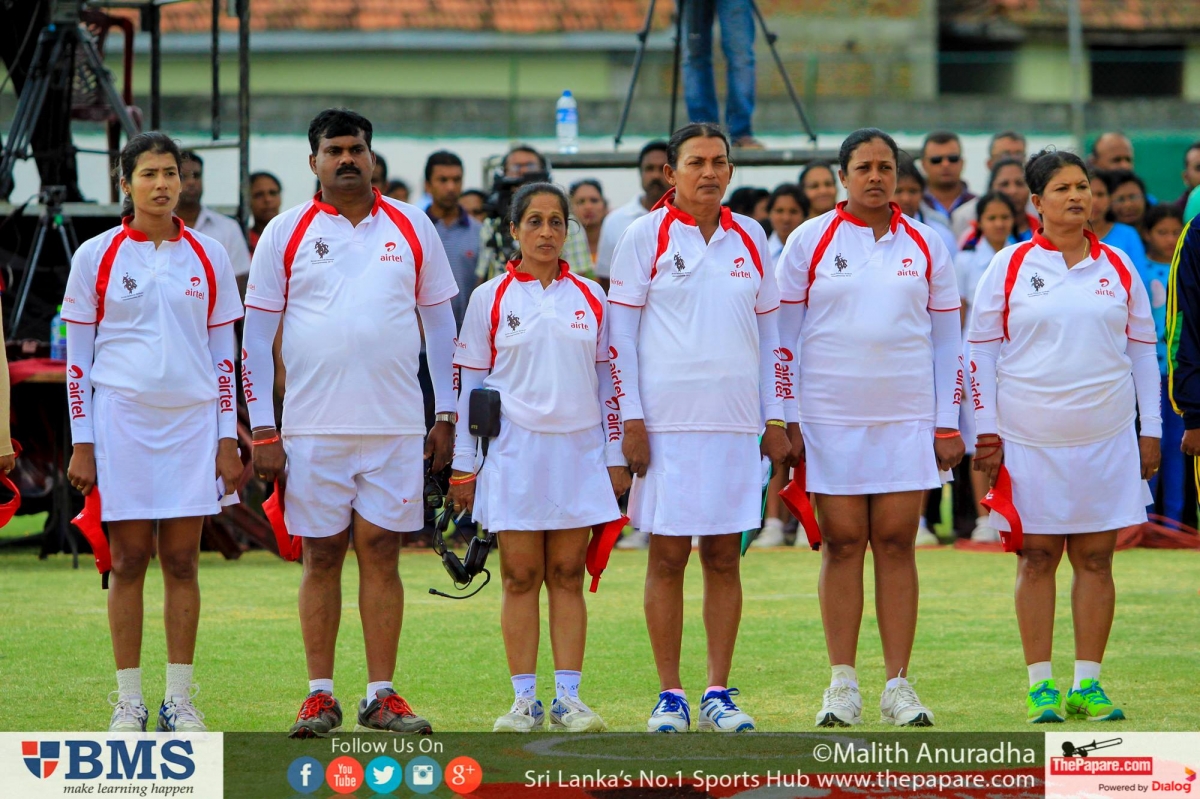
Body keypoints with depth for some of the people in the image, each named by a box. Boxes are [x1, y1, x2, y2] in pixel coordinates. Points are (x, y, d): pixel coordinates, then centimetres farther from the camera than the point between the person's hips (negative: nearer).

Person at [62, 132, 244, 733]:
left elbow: (225, 354, 11)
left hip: (193, 422, 2)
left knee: (182, 561, 2)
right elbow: (77, 356, 4)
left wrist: (228, 439, 5)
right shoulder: (96, 256, 2)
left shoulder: (207, 256, 7)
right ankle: (128, 702, 5)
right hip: (122, 420, -2)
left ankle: (180, 700, 8)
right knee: (129, 560, 0)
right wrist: (82, 443, -1)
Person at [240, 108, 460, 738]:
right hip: (313, 425, -1)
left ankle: (381, 695, 4)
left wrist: (446, 415, 7)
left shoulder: (412, 228, 9)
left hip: (396, 425, 1)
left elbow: (440, 322, 13)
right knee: (321, 555, 2)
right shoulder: (287, 232, 4)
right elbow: (256, 334, 4)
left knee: (381, 551, 1)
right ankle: (319, 696, 6)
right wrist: (262, 430, -2)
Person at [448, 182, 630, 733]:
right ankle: (524, 699, 2)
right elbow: (469, 384, 5)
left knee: (567, 576, 2)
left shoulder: (589, 297, 9)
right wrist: (462, 465, 2)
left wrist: (615, 455, 8)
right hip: (514, 453, -2)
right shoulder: (490, 298, 3)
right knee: (520, 578, -1)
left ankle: (567, 697, 3)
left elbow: (607, 381, 12)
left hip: (578, 452, 2)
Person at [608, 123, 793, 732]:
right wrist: (632, 419, -7)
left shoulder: (749, 238, 11)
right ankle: (669, 697, 4)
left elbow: (768, 333, 16)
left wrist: (775, 419, 11)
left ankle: (719, 694, 8)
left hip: (736, 422, 3)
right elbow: (621, 332, -1)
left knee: (724, 557, 4)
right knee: (667, 556, -1)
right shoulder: (647, 235, 0)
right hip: (667, 422, -3)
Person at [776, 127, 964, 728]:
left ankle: (898, 686, 2)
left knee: (896, 543, 0)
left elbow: (947, 340, 11)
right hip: (830, 418, -1)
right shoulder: (810, 240, 3)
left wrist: (947, 424, 6)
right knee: (842, 543, 0)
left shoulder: (924, 245, 8)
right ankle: (842, 686, 4)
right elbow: (783, 334, 5)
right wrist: (783, 421, -1)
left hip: (907, 417, 1)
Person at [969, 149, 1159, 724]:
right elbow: (981, 348, 3)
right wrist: (985, 430, -2)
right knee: (1036, 558, 1)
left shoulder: (1117, 268, 7)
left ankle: (1088, 684, 7)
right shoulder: (1009, 267, 1)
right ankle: (1040, 685, 5)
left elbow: (1143, 349, 12)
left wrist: (1150, 431, 8)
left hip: (1106, 439, 2)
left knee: (1095, 558, 2)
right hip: (1029, 438, -2)